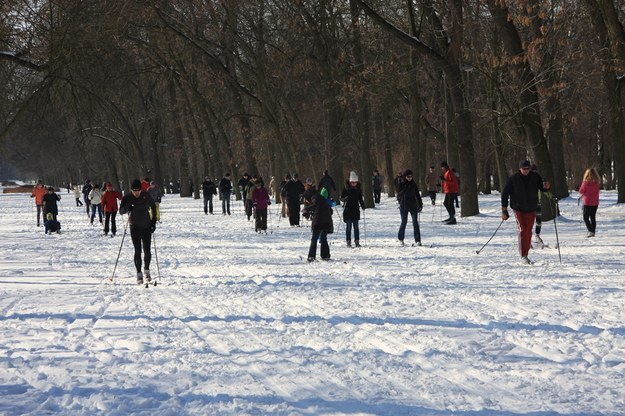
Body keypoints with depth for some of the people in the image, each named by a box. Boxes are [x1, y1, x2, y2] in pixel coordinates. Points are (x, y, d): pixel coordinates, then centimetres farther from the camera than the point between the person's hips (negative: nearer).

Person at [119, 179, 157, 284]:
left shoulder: (146, 196, -5)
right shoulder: (127, 198, -8)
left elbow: (153, 207, 10)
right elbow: (121, 211, -10)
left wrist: (153, 221, 5)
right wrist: (127, 208, -32)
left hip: (147, 227, 1)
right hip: (135, 227, -1)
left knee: (147, 251, -1)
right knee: (138, 251, -6)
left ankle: (146, 271, 20)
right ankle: (139, 274, 0)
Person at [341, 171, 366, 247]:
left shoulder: (358, 189, 6)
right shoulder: (346, 189, -5)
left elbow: (360, 199, 14)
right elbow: (341, 198, -4)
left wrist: (363, 206, 0)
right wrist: (345, 198, -25)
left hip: (356, 210, 3)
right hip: (348, 210, -3)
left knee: (356, 226, 4)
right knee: (348, 226, -3)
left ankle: (357, 241, 7)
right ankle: (348, 241, 2)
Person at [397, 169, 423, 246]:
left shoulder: (413, 184, 8)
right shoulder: (402, 184, 0)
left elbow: (417, 194, 14)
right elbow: (399, 195, -2)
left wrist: (420, 204, 11)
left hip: (413, 205, 2)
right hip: (404, 206, -2)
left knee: (415, 222, -5)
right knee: (404, 222, 1)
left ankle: (417, 240, -4)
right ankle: (400, 238, 21)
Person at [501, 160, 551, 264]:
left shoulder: (535, 177, -1)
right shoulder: (513, 179, -7)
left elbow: (541, 188, 8)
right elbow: (505, 194, -3)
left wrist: (546, 187, -18)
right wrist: (504, 210, -7)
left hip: (531, 209, 3)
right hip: (518, 209, -3)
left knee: (528, 231, 6)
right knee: (522, 229, -16)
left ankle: (526, 254, 18)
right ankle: (523, 256, -16)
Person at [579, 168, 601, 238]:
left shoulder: (586, 182, -16)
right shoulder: (597, 183, -4)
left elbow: (581, 192, -7)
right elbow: (597, 191, 9)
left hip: (587, 202, -4)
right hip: (595, 203, 4)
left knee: (586, 217, 4)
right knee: (593, 217, 15)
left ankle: (590, 231, -13)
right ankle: (593, 232, 15)